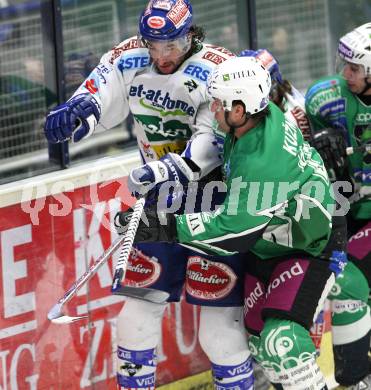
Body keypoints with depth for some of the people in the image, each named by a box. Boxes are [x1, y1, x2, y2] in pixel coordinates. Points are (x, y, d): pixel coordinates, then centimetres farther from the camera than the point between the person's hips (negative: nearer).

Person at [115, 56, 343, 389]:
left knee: (281, 342, -23)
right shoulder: (265, 115, -10)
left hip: (309, 250, -9)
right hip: (265, 247, 10)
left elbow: (235, 230, -31)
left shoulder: (263, 162, -35)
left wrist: (170, 228, -29)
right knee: (258, 339, 12)